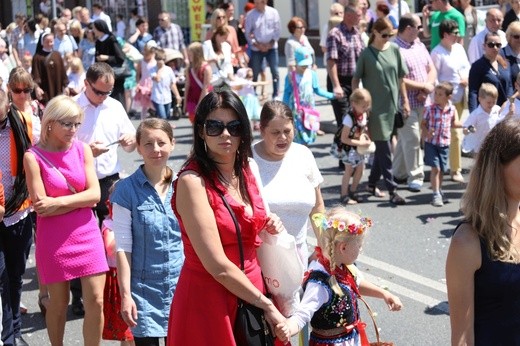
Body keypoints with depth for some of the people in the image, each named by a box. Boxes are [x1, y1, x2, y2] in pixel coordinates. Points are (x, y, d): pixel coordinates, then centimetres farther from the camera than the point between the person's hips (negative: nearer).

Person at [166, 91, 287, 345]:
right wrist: (267, 305, -14)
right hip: (208, 298, -6)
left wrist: (269, 226, -1)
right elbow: (218, 266, -21)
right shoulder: (193, 181, -18)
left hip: (251, 290, 7)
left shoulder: (248, 169, 3)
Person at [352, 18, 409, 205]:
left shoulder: (394, 50, 5)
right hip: (375, 107, -5)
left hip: (392, 105, 5)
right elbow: (356, 79, 0)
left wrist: (405, 101, 8)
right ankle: (392, 190, -4)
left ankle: (372, 184, 26)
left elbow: (400, 78, 10)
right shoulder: (366, 54, -6)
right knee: (385, 151, -5)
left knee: (382, 148, 12)